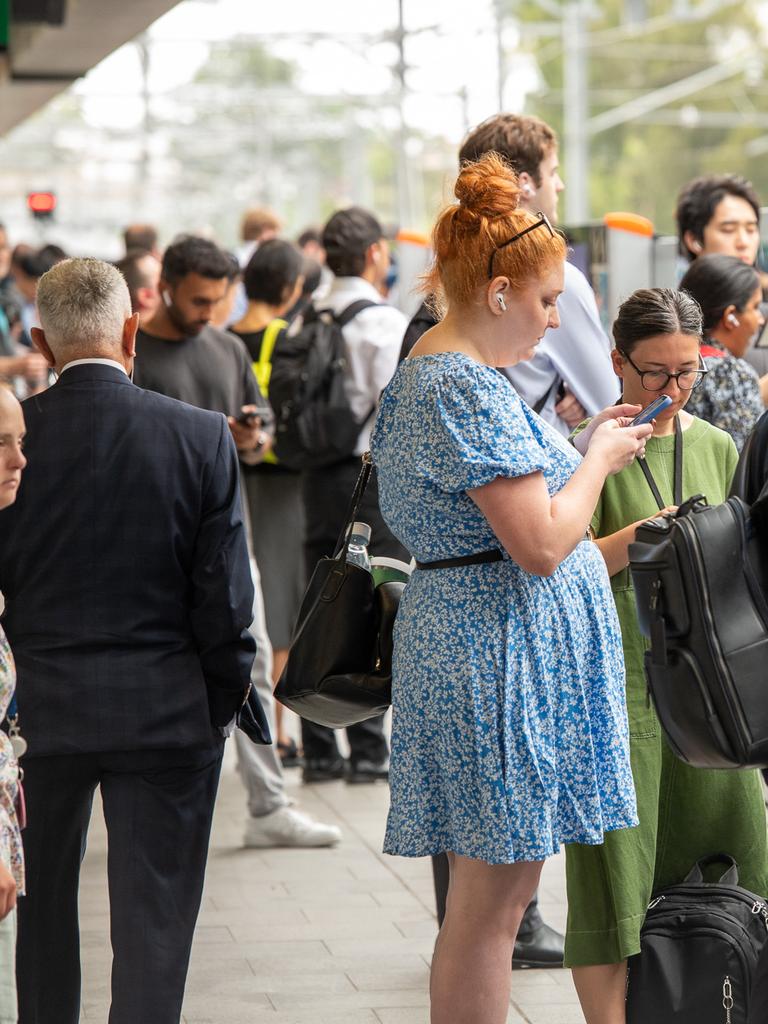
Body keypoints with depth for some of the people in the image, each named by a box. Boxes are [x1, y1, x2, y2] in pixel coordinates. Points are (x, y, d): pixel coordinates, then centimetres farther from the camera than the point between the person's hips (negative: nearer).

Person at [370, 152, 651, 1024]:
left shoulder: (421, 374, 15)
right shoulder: (470, 389, -19)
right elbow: (541, 544, -22)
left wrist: (578, 444, 16)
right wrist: (599, 457, -7)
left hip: (458, 641, 11)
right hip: (502, 653, -11)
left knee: (490, 898, 15)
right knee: (491, 900, -5)